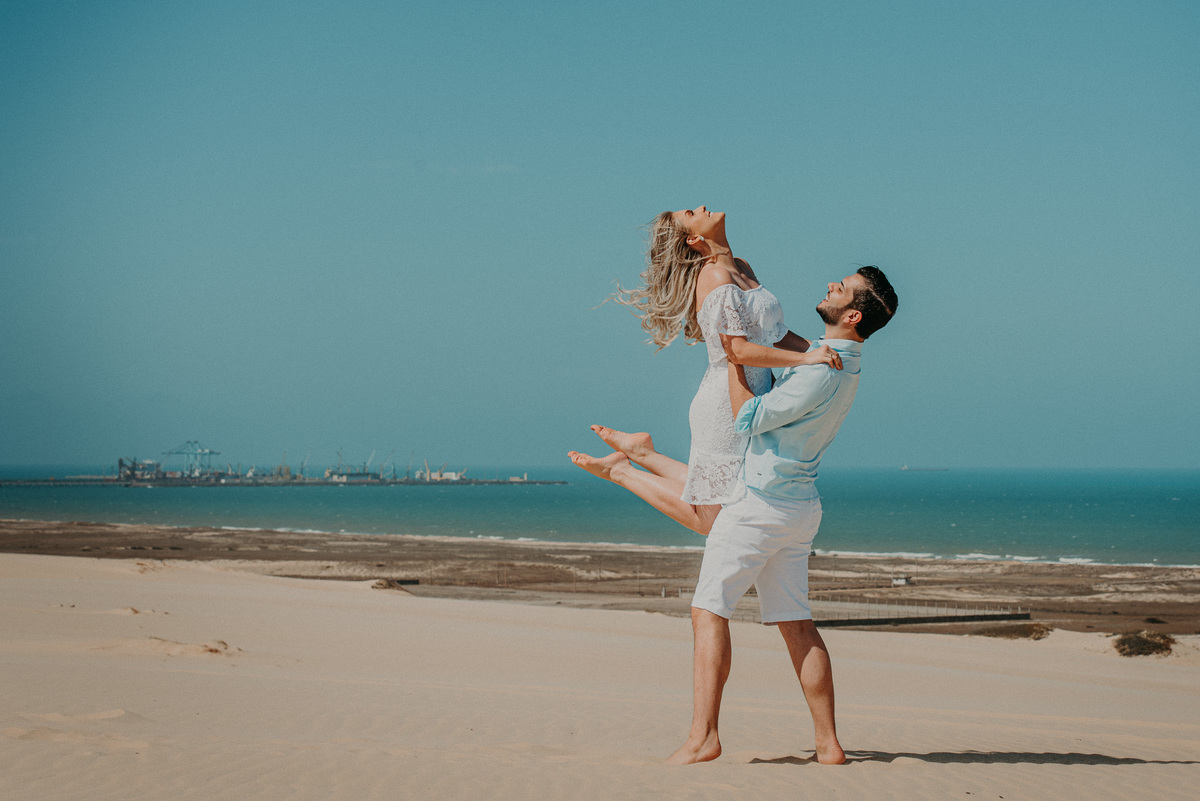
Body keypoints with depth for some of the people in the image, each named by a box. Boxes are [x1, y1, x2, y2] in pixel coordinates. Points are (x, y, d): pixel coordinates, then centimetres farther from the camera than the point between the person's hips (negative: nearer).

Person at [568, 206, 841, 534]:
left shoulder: (742, 269, 11)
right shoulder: (716, 280, -18)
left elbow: (774, 334, 16)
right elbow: (738, 350, -25)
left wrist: (818, 349, 3)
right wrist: (804, 358, -29)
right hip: (727, 408, -9)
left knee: (712, 505, 14)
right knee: (707, 519, -2)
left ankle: (641, 451, 22)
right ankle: (620, 471, 8)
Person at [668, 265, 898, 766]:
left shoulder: (823, 372, -21)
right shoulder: (843, 364, 10)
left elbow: (749, 418, -17)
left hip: (758, 503, -9)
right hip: (798, 505, 9)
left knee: (709, 611, -6)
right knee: (796, 623, 9)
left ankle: (702, 737, -10)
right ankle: (828, 745, 7)